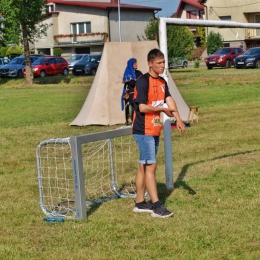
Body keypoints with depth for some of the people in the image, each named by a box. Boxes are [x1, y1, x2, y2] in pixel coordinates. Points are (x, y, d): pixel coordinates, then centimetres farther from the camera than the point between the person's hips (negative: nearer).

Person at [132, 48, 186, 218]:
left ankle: (140, 203, 20)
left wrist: (178, 119, -11)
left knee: (144, 166, 13)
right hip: (144, 131, -8)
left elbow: (169, 100, 2)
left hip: (155, 131, 8)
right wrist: (163, 109, -8)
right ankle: (156, 206, -9)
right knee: (151, 166, -9)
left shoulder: (162, 82, 12)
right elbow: (142, 107, -18)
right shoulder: (143, 82, -13)